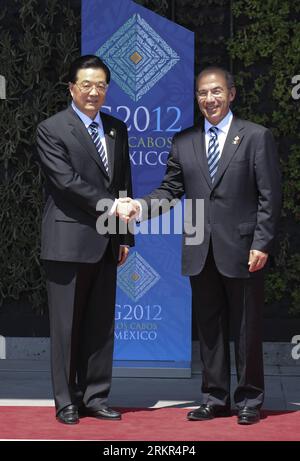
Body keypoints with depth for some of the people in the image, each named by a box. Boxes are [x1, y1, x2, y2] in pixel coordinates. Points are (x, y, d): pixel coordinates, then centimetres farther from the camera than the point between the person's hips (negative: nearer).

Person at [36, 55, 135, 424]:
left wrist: (125, 236, 10)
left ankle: (95, 398, 16)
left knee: (101, 324, 8)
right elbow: (66, 181, -14)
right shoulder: (51, 130, -5)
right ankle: (67, 402, 8)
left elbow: (124, 184, 15)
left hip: (106, 242, 6)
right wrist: (110, 206, -17)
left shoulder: (117, 130, 13)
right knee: (66, 325, 0)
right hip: (69, 239, -6)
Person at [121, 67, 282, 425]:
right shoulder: (183, 142, 10)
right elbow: (170, 190, 10)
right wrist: (141, 206, -10)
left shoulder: (256, 137, -1)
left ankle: (249, 400, 14)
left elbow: (269, 196, -4)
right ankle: (215, 398, 19)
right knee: (209, 328, 10)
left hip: (241, 250, -4)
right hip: (201, 253, 4)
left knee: (246, 329, 3)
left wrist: (262, 244, -11)